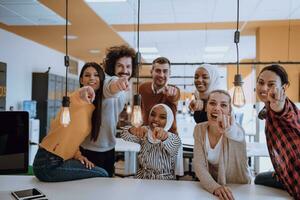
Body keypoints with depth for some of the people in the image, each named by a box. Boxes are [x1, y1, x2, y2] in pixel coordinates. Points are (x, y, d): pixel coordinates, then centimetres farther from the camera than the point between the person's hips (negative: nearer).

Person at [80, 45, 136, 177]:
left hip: (109, 148, 7)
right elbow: (107, 88, -43)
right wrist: (114, 85, -64)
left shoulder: (125, 91, 8)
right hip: (90, 149, -7)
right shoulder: (105, 79, -16)